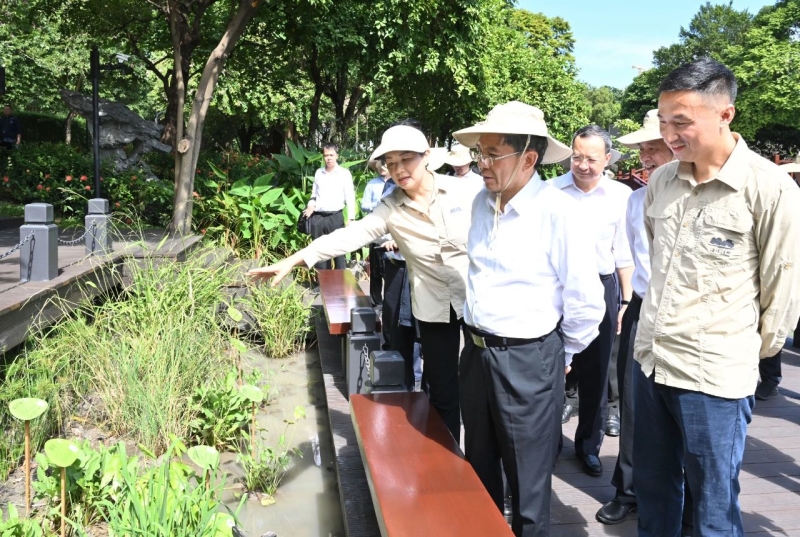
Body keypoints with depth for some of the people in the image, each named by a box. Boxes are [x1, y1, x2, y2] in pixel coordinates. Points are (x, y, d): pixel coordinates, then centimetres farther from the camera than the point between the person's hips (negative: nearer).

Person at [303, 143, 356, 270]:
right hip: (317, 217, 4)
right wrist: (310, 205, 0)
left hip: (335, 217, -4)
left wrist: (351, 219, -11)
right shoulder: (318, 172, 12)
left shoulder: (344, 173, 0)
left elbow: (350, 197, -3)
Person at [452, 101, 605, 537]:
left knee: (527, 484, 11)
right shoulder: (482, 202, 2)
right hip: (476, 351, 7)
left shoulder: (558, 211, -18)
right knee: (479, 472, 22)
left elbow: (586, 301, -13)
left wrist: (560, 355, -1)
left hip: (528, 361, -6)